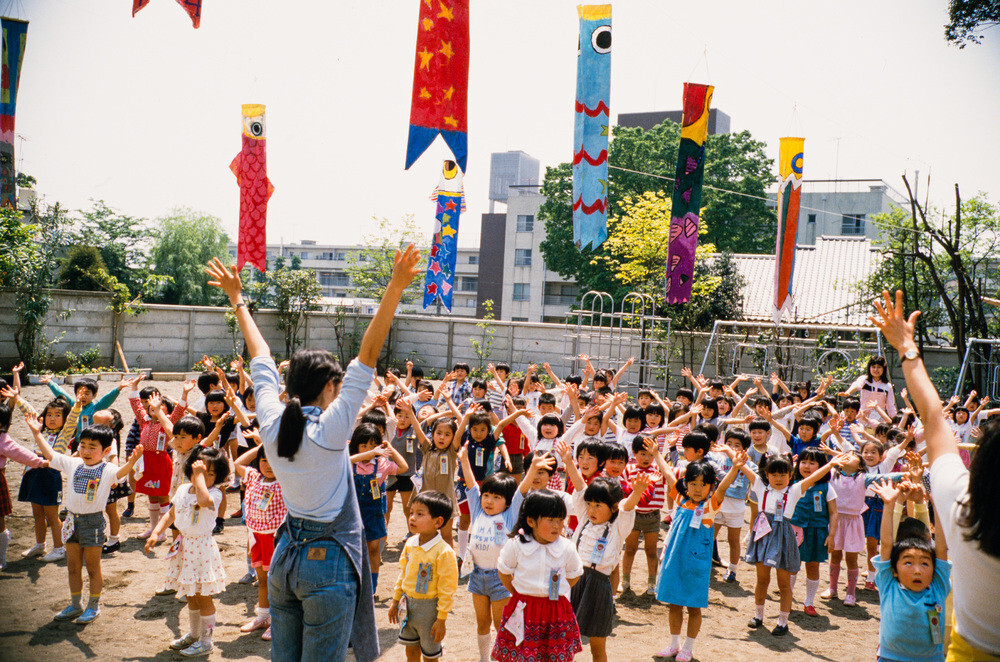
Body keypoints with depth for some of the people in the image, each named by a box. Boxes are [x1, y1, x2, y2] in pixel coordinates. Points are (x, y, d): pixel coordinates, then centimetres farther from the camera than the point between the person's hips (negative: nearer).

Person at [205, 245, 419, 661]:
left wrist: (238, 298, 21)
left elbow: (261, 357, 9)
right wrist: (394, 290, -27)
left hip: (284, 559, 6)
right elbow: (368, 355, -24)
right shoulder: (330, 429, -18)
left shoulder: (271, 422, -3)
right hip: (328, 563, -6)